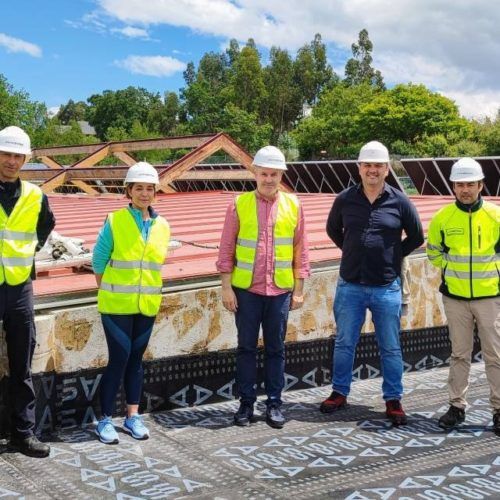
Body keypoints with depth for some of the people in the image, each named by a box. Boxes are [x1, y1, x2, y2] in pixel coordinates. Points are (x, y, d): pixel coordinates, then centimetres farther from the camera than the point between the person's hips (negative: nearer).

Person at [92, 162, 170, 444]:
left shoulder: (162, 226, 3)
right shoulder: (114, 222, -9)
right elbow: (99, 261, -2)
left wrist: (147, 292, 13)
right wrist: (110, 291, 5)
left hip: (147, 304, 4)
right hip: (117, 304, -4)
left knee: (136, 358, 12)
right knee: (119, 359, -5)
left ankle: (133, 416, 21)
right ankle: (106, 420, 7)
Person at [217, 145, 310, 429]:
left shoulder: (293, 205, 3)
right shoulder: (240, 204, -1)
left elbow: (300, 250, 6)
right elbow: (227, 249, 1)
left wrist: (299, 289, 3)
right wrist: (226, 287, -4)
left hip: (280, 290, 1)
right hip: (246, 289, -1)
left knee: (276, 349, 9)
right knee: (246, 347, 7)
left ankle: (274, 403, 19)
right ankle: (246, 403, 18)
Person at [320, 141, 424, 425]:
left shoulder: (399, 201, -4)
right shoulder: (345, 199, 0)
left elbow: (417, 237, 8)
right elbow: (333, 229, 18)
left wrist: (394, 255, 2)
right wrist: (352, 250, 9)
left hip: (387, 288, -1)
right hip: (350, 286, 1)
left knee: (391, 348, 8)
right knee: (344, 343, 12)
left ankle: (393, 400, 20)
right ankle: (340, 392, 27)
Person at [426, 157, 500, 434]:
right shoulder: (442, 217, -2)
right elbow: (433, 251, 13)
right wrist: (452, 269, 6)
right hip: (455, 297, 1)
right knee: (459, 354, 11)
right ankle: (457, 405, 21)